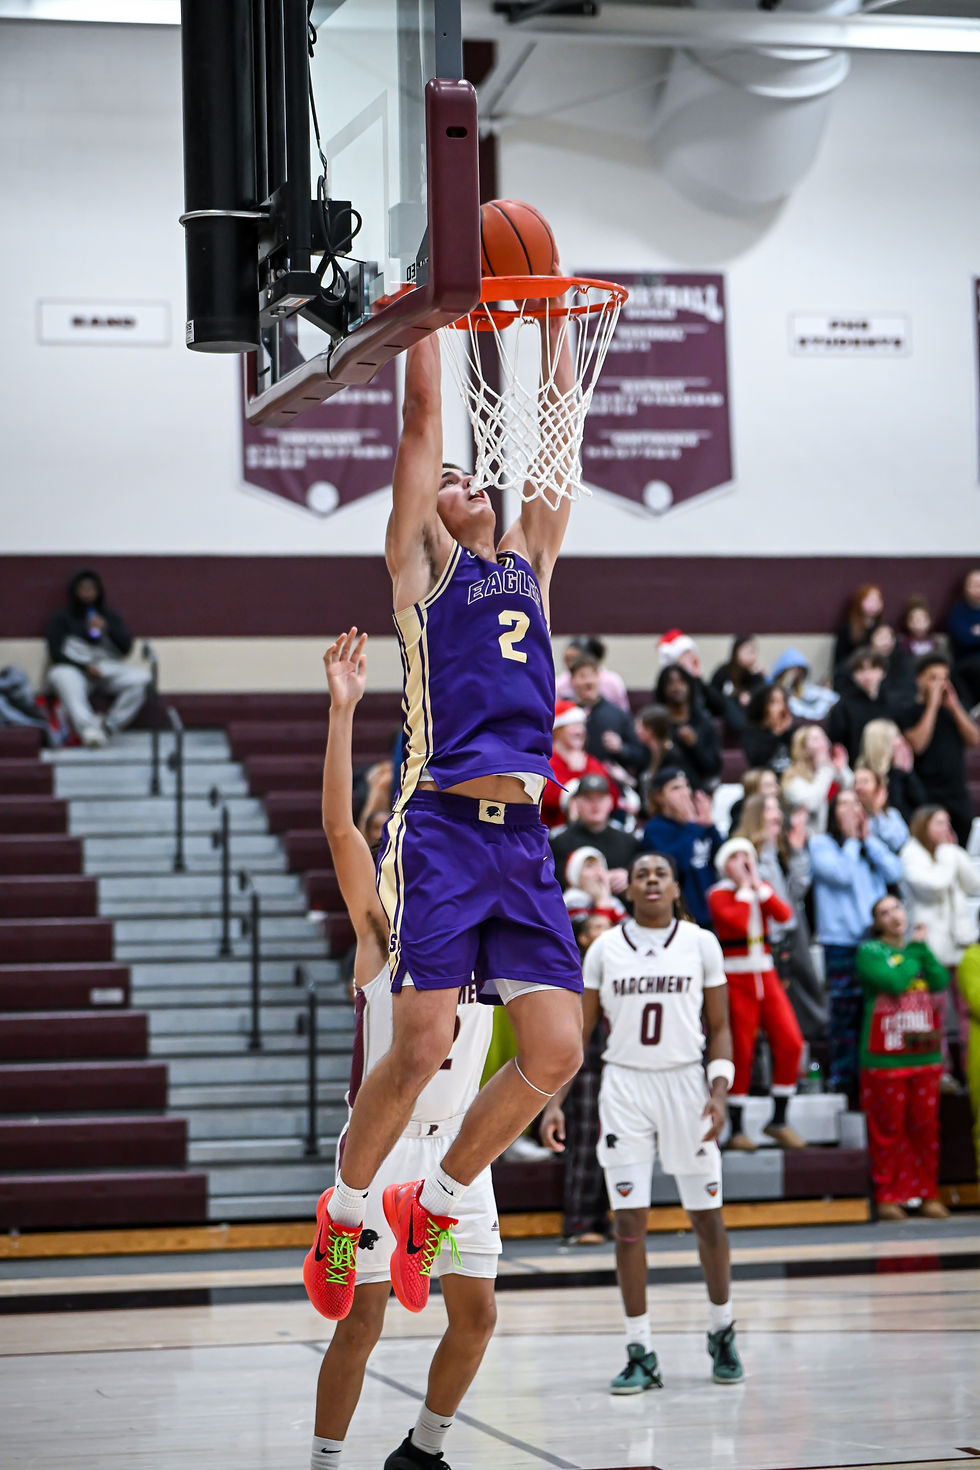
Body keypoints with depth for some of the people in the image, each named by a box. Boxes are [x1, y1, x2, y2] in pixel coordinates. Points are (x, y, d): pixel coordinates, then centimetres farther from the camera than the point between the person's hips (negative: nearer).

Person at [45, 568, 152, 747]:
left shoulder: (111, 616, 22)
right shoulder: (62, 619, 14)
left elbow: (126, 646, 11)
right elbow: (56, 653, 2)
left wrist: (107, 629, -9)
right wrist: (85, 667, -13)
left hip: (109, 670, 3)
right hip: (75, 670, -3)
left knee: (141, 678, -28)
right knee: (61, 677, -40)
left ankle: (108, 727, -31)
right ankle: (87, 728, -55)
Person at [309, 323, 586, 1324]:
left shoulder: (528, 559, 22)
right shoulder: (421, 561, 9)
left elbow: (555, 425, 22)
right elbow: (423, 414, 4)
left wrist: (553, 316, 22)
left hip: (523, 838, 5)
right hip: (441, 827, -5)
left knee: (556, 1052, -2)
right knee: (422, 1046, -10)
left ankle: (435, 1202, 18)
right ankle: (346, 1209, 15)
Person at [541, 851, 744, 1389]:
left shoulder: (701, 944, 2)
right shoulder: (604, 949, 3)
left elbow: (719, 1027, 5)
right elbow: (578, 1030, 7)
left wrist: (719, 1092, -9)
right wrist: (554, 1100, -1)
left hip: (685, 1083, 0)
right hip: (624, 1087, 0)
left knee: (707, 1217, 5)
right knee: (628, 1222, -2)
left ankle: (722, 1333, 24)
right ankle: (640, 1354, 3)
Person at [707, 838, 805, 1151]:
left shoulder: (763, 889, 12)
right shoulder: (719, 894, -4)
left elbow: (784, 914, -7)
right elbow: (737, 922, -23)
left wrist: (758, 885, -8)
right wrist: (744, 887, -12)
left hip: (766, 976, 5)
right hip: (736, 978, -5)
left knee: (790, 1042, -6)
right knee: (741, 1053, -4)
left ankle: (778, 1121, 6)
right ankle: (736, 1130, 4)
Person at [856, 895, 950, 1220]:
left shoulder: (918, 949, 16)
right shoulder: (869, 952, 0)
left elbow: (940, 982, 0)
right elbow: (894, 981, -16)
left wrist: (923, 947, -4)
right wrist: (915, 950, -2)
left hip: (924, 1055, 5)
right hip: (886, 1057, -5)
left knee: (926, 1127, 5)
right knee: (888, 1130, -3)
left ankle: (928, 1194, 12)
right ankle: (887, 1196, 3)